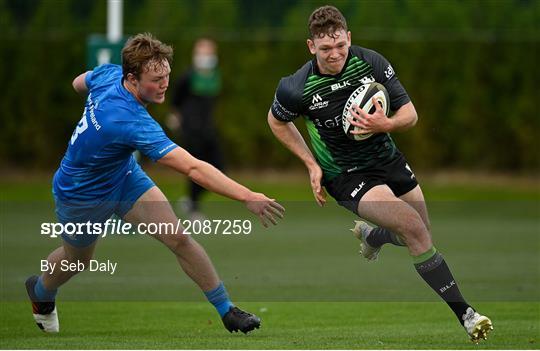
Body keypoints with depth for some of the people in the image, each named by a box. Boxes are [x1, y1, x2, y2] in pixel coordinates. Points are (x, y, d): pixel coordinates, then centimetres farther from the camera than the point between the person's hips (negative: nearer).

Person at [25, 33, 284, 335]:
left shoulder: (108, 74, -22)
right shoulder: (132, 122, -45)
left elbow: (79, 83, 5)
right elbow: (194, 169, -50)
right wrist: (248, 197, -52)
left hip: (124, 174, 6)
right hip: (83, 195, -6)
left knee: (179, 238, -9)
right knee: (77, 259, 24)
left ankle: (227, 310, 1)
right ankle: (41, 290, 58)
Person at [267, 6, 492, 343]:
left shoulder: (372, 62, -14)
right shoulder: (298, 89, -20)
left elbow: (410, 113, -8)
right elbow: (277, 121, 3)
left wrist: (385, 124, -30)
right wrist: (312, 164, -4)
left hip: (389, 160, 5)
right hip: (347, 175, -5)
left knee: (421, 237, 15)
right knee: (414, 228, -23)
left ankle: (369, 233, 50)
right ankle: (464, 313, -18)